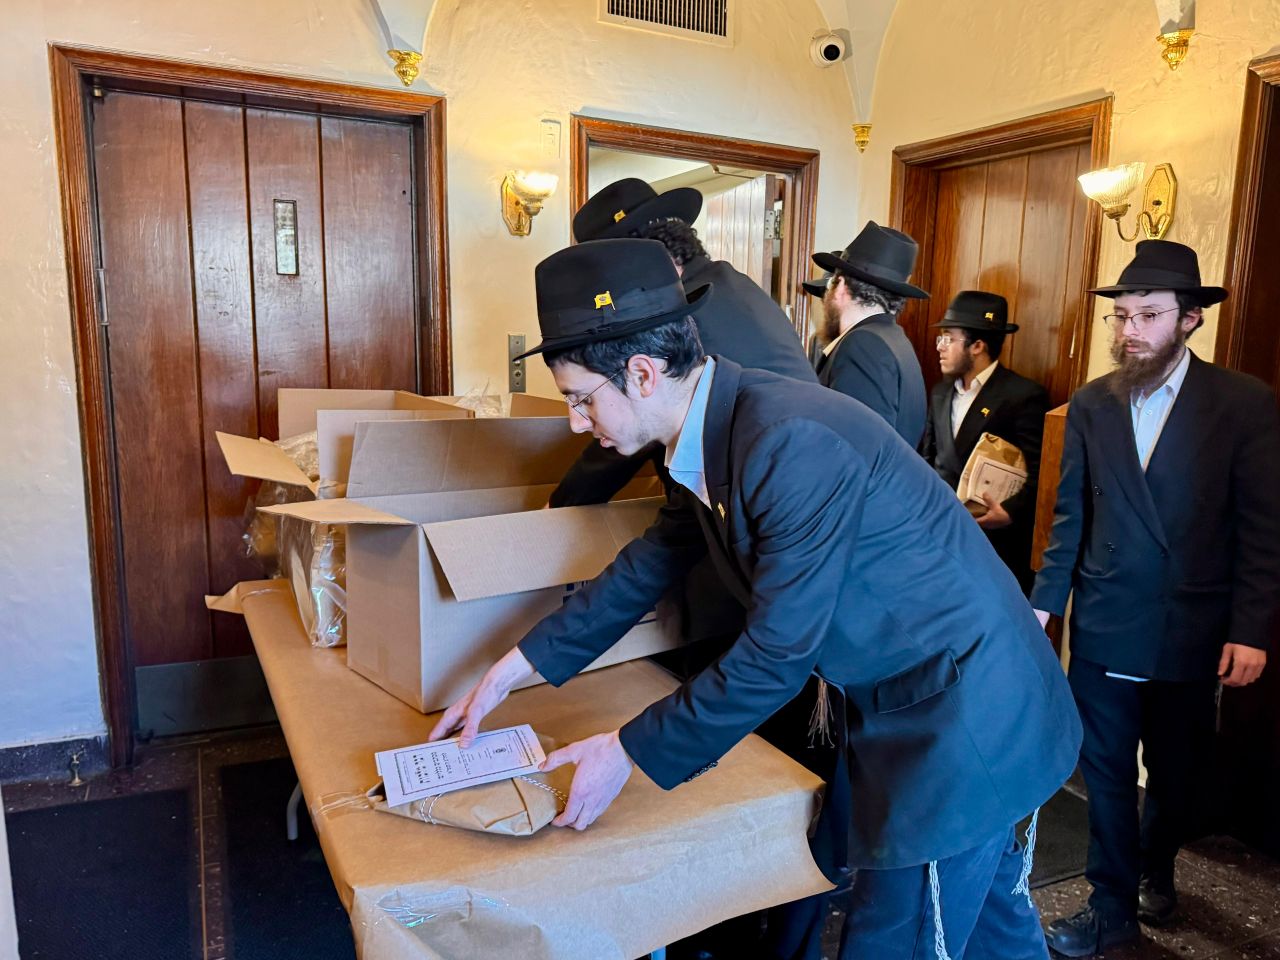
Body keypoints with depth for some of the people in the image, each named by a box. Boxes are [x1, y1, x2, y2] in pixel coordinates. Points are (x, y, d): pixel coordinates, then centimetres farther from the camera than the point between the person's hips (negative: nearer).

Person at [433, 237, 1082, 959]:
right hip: (886, 701, 8)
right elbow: (652, 563, 11)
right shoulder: (710, 439, 0)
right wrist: (517, 667, 11)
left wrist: (630, 753, -15)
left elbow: (777, 654, -25)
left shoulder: (789, 443, -29)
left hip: (964, 708, -8)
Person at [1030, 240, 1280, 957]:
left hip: (1191, 634, -1)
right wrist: (1046, 600, 1)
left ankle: (1156, 868, 46)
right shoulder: (1091, 404, 1)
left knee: (1177, 776, 17)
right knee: (1106, 773, 11)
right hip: (1103, 629, 1)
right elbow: (1071, 516, 5)